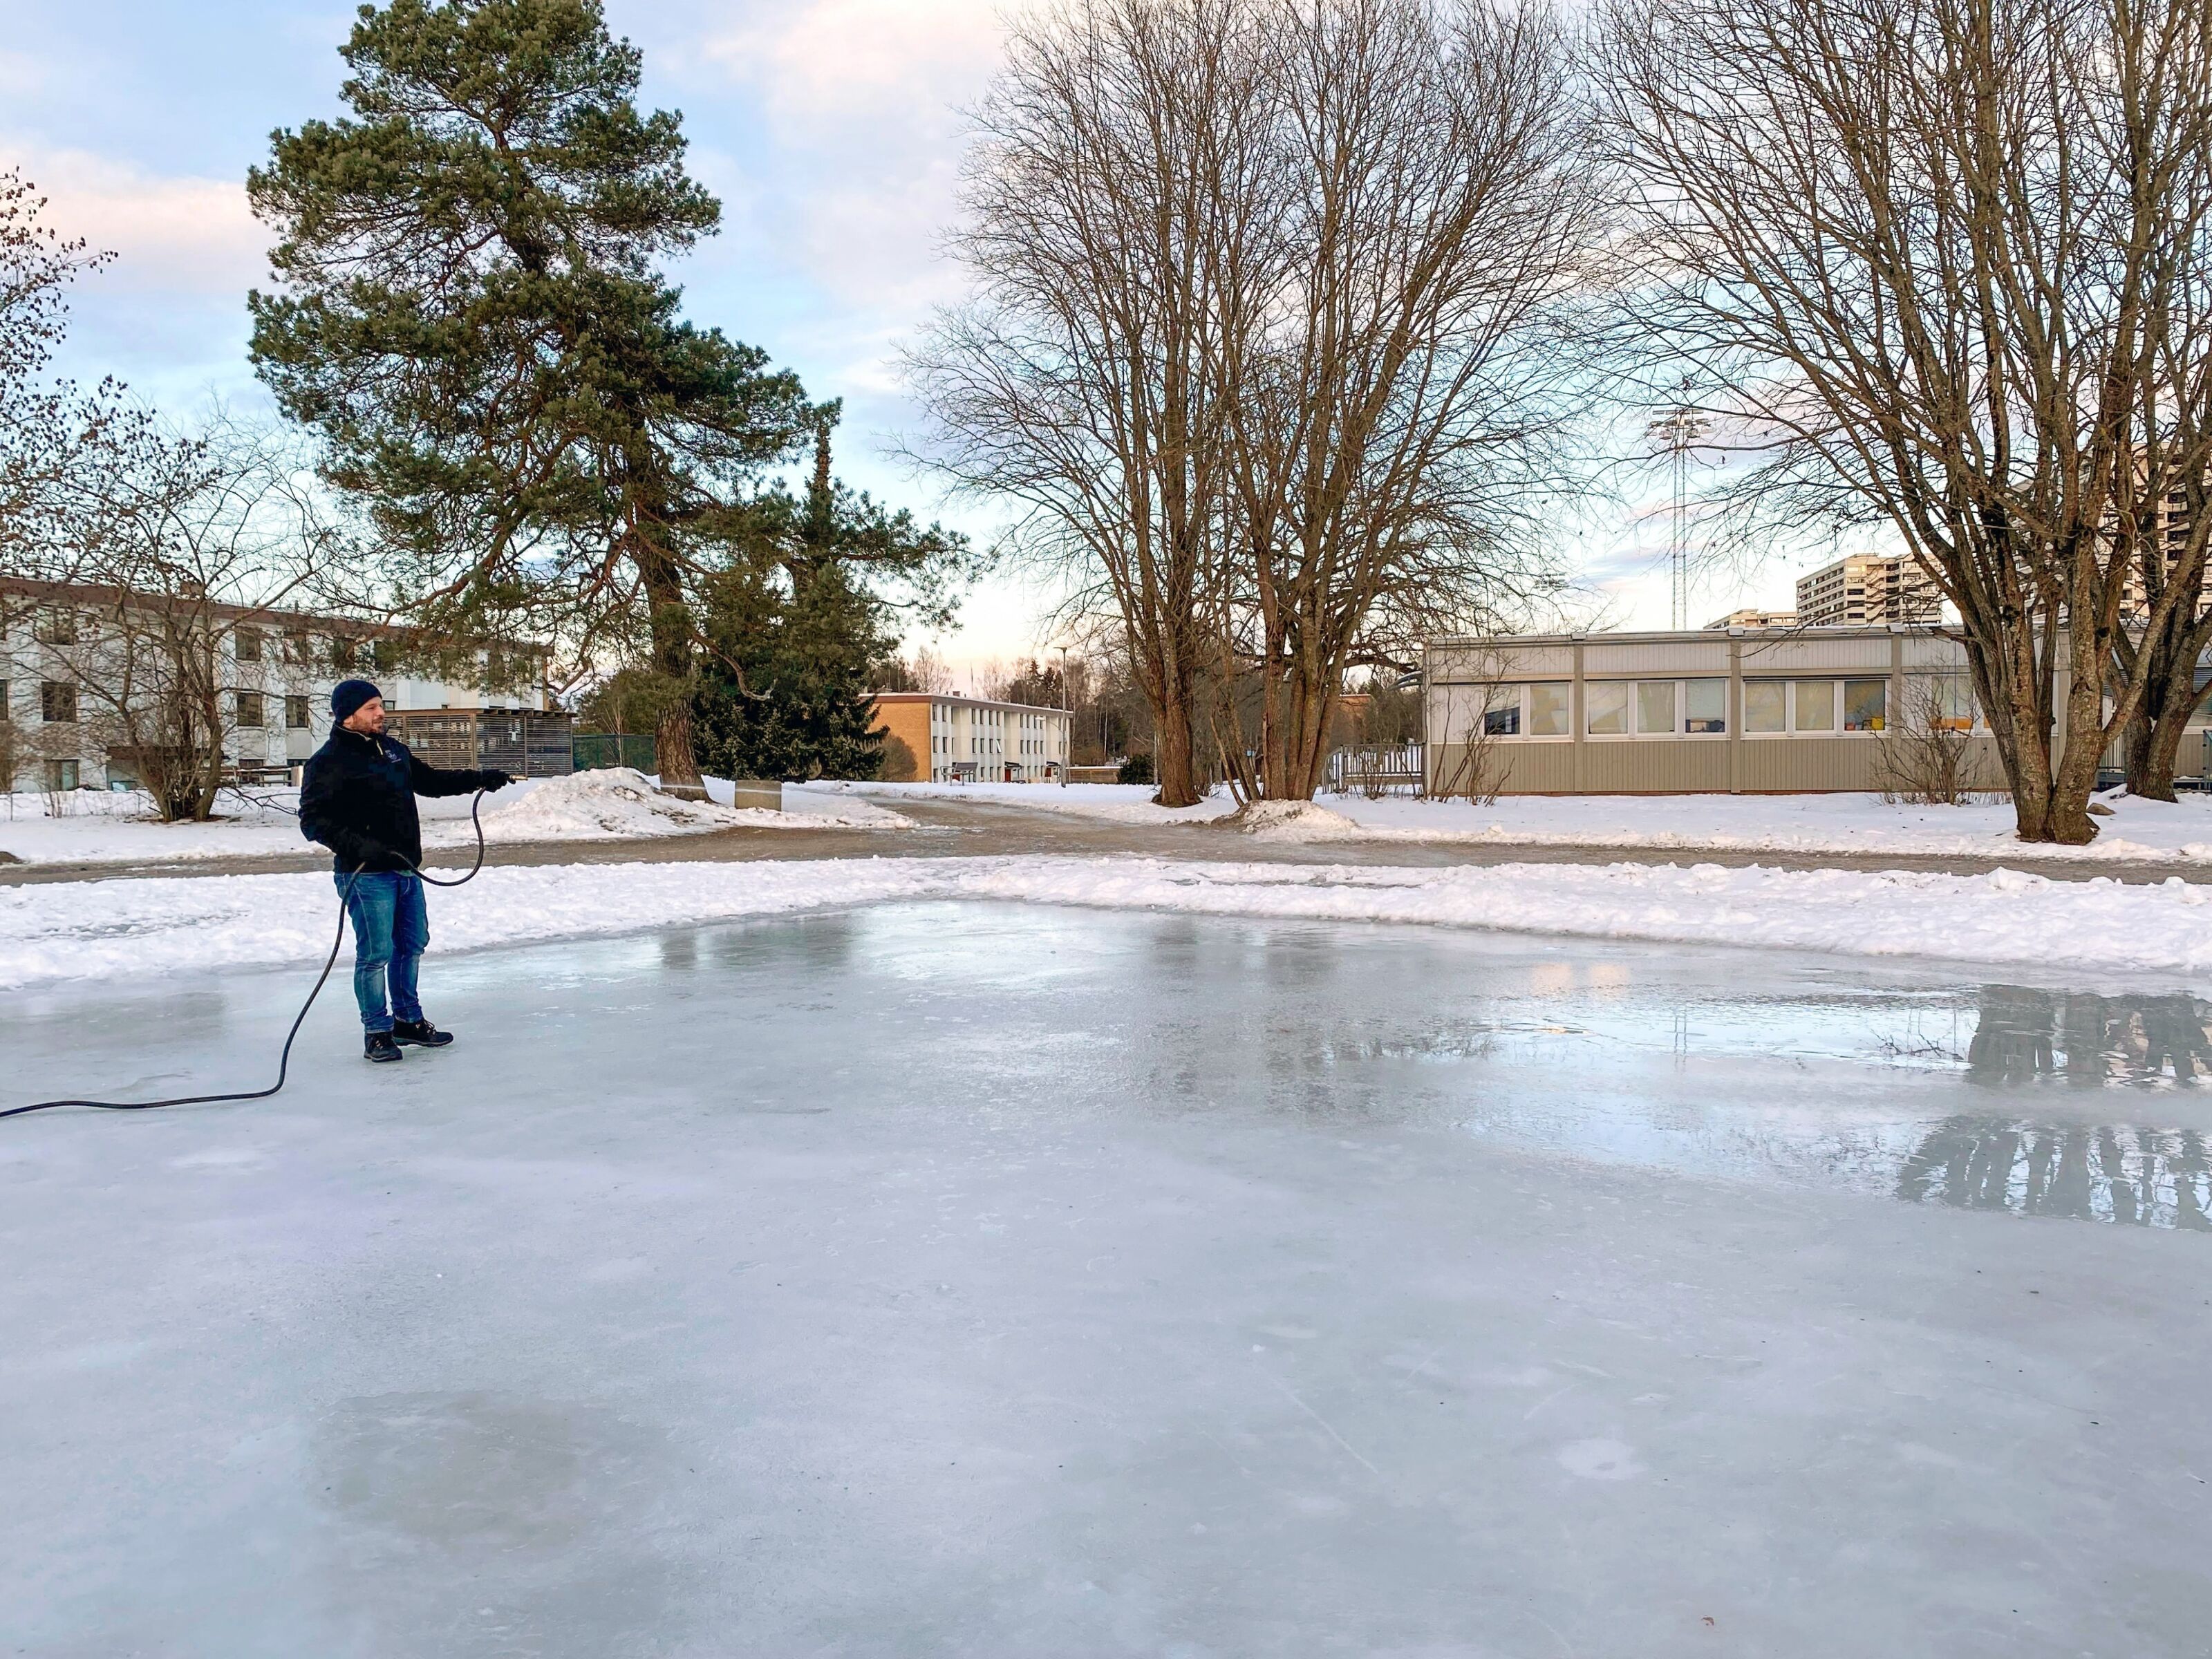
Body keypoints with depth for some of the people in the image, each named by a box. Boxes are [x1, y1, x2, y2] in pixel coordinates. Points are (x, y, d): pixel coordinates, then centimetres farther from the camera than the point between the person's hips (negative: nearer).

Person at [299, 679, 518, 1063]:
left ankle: (408, 1020, 30)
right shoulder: (330, 762, -12)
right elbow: (313, 819, -16)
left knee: (412, 944, 16)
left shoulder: (394, 750, 12)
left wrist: (479, 780, 18)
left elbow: (429, 781, 26)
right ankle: (377, 1032, 7)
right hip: (365, 874, -8)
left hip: (406, 869, 8)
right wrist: (358, 845, -29)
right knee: (376, 952, -6)